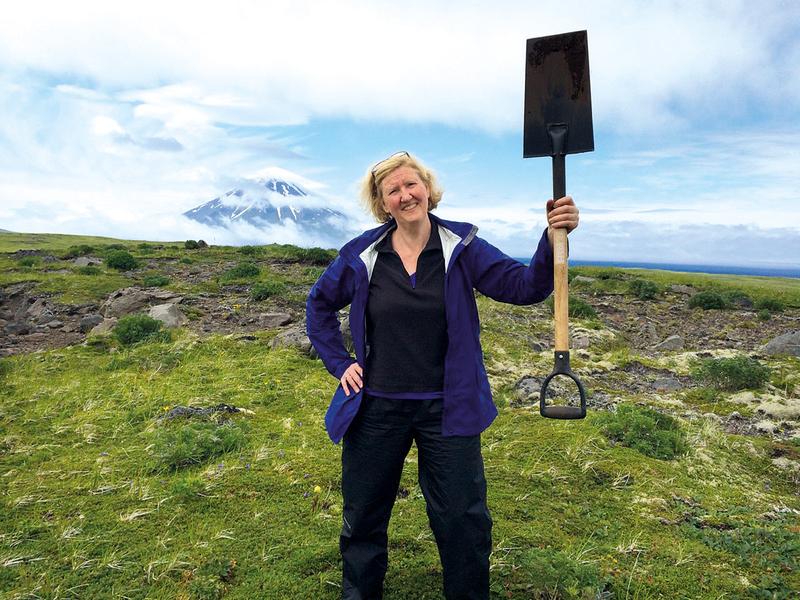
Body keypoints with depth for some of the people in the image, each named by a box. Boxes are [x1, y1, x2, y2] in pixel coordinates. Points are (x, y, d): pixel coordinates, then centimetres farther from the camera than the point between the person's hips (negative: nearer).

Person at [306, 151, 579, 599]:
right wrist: (340, 363, 3)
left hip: (447, 410, -1)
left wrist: (553, 237, -32)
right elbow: (320, 306, 12)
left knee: (465, 524, 10)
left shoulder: (461, 246, -6)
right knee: (363, 519, 18)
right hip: (376, 408, 2)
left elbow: (524, 286, -15)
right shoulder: (362, 255, -2)